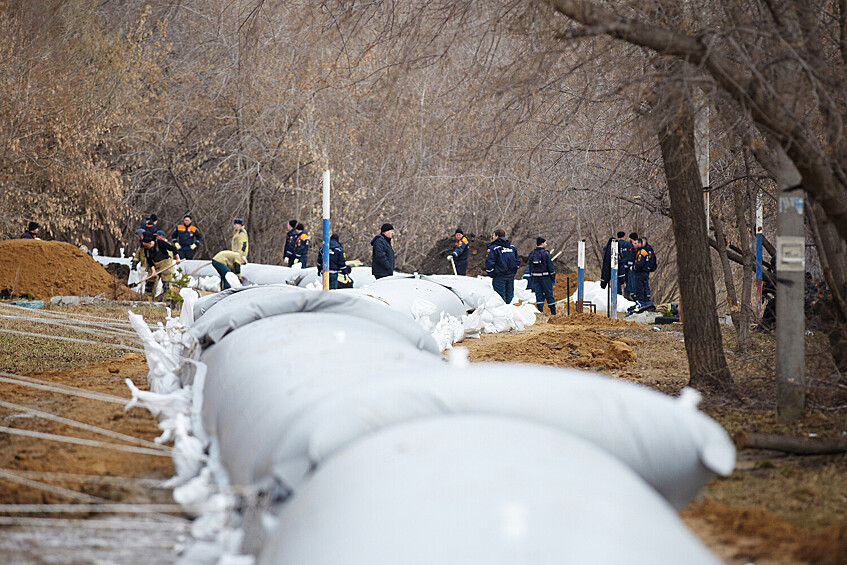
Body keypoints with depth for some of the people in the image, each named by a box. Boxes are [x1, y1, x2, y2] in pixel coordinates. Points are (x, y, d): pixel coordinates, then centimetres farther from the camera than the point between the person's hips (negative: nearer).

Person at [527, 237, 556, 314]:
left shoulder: (531, 253, 8)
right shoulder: (546, 253, -8)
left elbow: (530, 267, 11)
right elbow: (550, 266, -9)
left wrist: (531, 278, 17)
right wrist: (553, 277, -3)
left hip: (535, 277, 4)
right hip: (545, 277, -4)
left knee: (538, 294, 7)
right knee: (549, 294, 3)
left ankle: (540, 311, 2)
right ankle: (553, 311, 5)